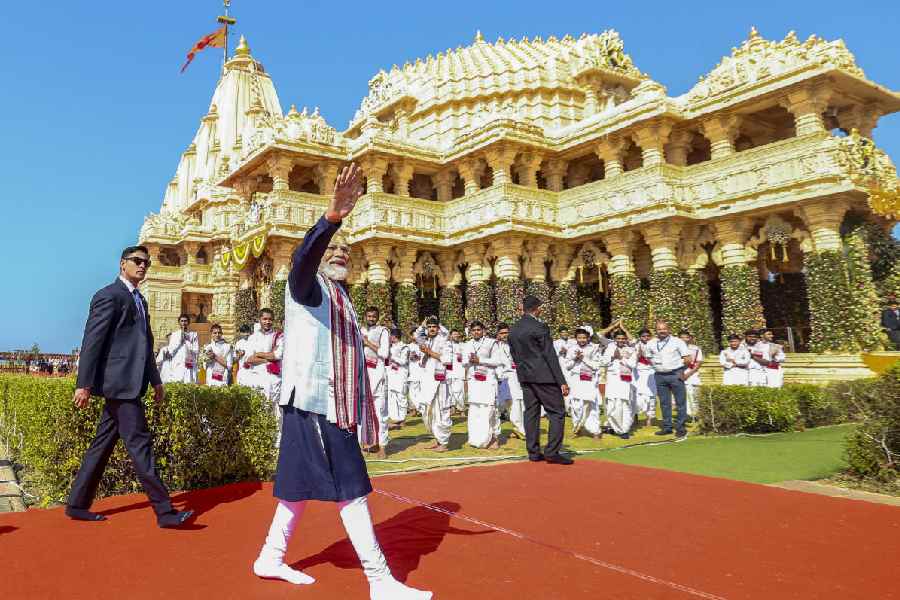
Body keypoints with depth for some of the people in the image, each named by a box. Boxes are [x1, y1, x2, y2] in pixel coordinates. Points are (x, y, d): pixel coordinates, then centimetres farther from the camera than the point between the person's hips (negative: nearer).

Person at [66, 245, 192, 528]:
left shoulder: (140, 300, 20)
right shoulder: (109, 296, -8)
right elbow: (91, 341, -13)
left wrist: (156, 380, 20)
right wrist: (84, 384, -17)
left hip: (129, 384, 9)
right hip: (119, 382, -9)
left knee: (103, 444, 15)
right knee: (140, 444, -8)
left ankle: (77, 505, 25)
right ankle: (164, 511, -5)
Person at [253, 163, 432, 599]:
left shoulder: (342, 301, 20)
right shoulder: (308, 287, -5)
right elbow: (303, 259, -30)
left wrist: (364, 413, 19)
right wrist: (333, 217, -46)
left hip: (335, 406, 9)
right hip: (312, 401, -9)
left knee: (304, 485, 16)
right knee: (351, 489, -8)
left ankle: (271, 558, 31)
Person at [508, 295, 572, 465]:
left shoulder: (513, 330, 8)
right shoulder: (540, 327, -13)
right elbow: (550, 356, -14)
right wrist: (562, 381, -13)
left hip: (525, 377, 7)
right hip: (544, 376, -7)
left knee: (531, 413, 10)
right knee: (557, 413, 0)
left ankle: (533, 452, 13)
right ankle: (552, 452, -3)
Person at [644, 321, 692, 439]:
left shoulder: (677, 342, -3)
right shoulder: (651, 344, 7)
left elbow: (687, 358, -2)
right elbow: (649, 357, 21)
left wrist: (680, 370, -4)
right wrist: (655, 365, 8)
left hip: (675, 374, -4)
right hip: (660, 375, 4)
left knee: (680, 402, -2)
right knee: (664, 403, 9)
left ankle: (681, 428, 4)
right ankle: (667, 427, 18)